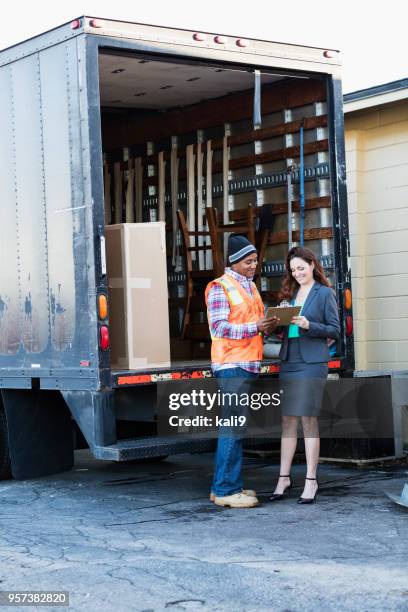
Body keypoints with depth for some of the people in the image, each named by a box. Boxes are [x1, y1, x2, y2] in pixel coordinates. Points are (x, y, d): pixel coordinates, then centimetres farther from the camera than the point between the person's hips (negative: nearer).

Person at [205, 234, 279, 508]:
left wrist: (268, 325, 5)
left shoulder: (251, 286, 19)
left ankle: (227, 485, 17)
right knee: (233, 426, -10)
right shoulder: (220, 287, -7)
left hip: (250, 364, 9)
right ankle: (226, 490, -6)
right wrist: (255, 328, -23)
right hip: (232, 365, -9)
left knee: (237, 425, 11)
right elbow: (219, 327, -16)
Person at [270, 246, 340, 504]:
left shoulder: (325, 293, -1)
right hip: (288, 362, 5)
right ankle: (284, 478, 11)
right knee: (288, 421, 6)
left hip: (312, 363, -5)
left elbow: (335, 329, -3)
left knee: (309, 420, -3)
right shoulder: (290, 293, 16)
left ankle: (311, 481, 3)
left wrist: (308, 325, -16)